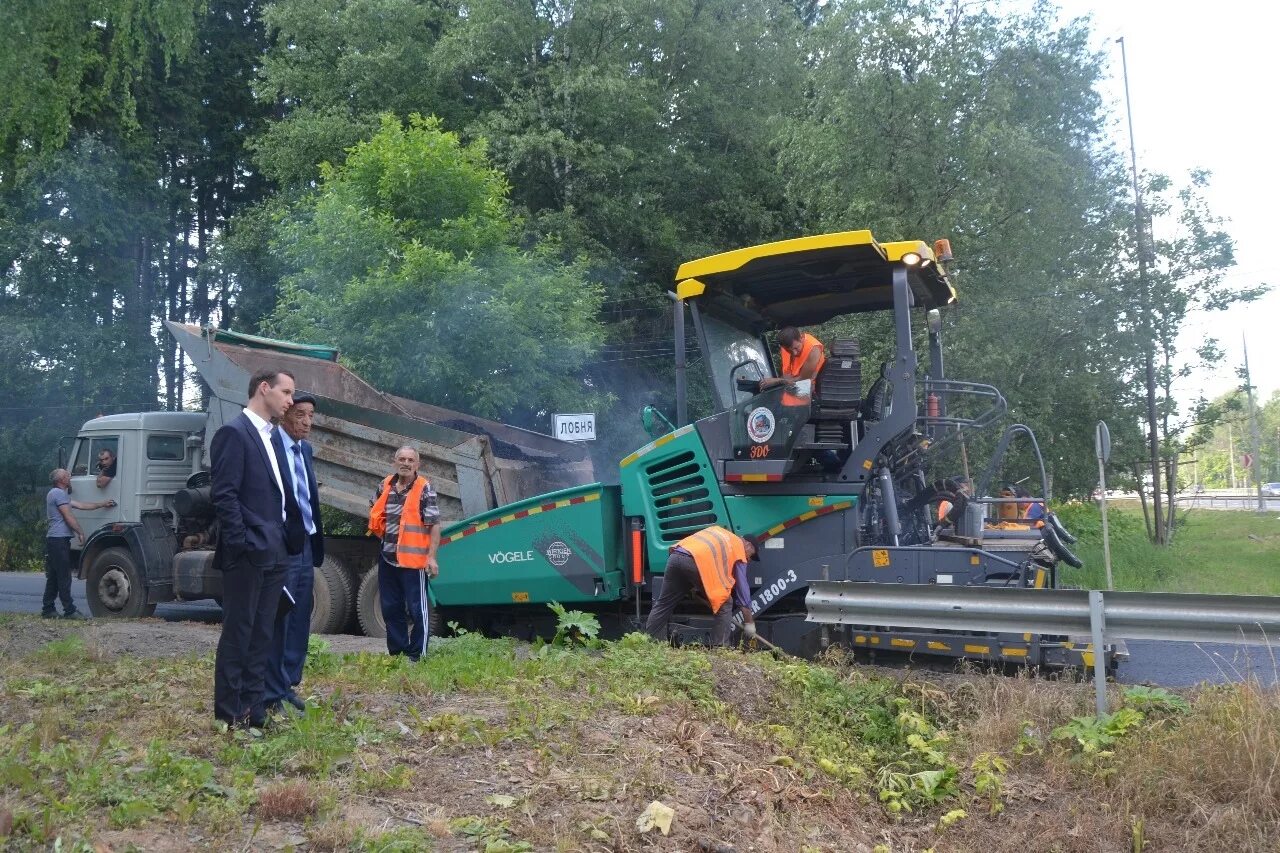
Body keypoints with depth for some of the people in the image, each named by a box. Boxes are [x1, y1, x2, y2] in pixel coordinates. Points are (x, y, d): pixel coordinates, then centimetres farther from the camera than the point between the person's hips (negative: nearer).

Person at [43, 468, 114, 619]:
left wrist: (103, 504, 28)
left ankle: (48, 610, 15)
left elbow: (82, 505, 25)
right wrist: (80, 532, -6)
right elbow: (68, 516, -13)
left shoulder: (57, 494, 24)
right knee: (64, 577, -8)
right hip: (60, 539, -11)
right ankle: (69, 611, -7)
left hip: (53, 539, 11)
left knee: (53, 577, 12)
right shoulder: (59, 493, -10)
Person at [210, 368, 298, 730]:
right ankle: (228, 716, 7)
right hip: (248, 554, -9)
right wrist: (241, 544, -18)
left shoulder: (271, 437, 18)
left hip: (273, 552, 9)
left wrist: (286, 540, 12)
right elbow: (224, 495, -16)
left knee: (261, 635, 12)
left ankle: (253, 709, 19)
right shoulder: (234, 433, -9)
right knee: (237, 634, -1)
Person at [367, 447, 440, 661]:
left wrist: (431, 557, -17)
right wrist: (382, 532, 12)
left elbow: (433, 525, -10)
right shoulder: (385, 486, 9)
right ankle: (396, 652, 24)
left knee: (418, 609, -2)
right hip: (387, 557, 6)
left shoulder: (424, 489, -7)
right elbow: (375, 512, 28)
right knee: (390, 609, 13)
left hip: (413, 559, -6)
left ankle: (417, 655, 5)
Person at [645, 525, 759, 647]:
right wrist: (749, 622, 21)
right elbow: (742, 586, 17)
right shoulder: (739, 549, 18)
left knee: (663, 604, 18)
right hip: (698, 562, -6)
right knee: (725, 604, 8)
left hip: (675, 556, 6)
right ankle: (719, 647, 4)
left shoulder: (718, 530, 37)